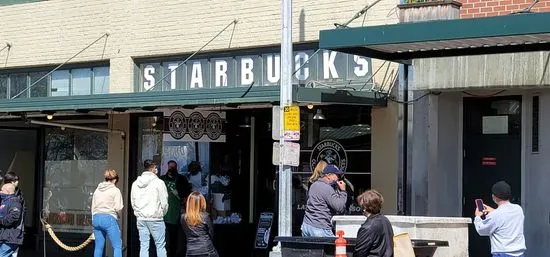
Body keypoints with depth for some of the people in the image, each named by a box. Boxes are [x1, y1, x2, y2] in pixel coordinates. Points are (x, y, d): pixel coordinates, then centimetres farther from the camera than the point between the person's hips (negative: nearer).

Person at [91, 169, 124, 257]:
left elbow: (93, 207, 17)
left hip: (96, 218, 6)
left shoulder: (97, 190, 15)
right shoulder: (115, 190, -2)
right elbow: (118, 207, -9)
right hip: (109, 218, -6)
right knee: (117, 246, -3)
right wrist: (118, 214, 13)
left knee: (99, 247, 10)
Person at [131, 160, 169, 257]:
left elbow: (133, 202, 12)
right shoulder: (158, 182, -9)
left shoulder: (135, 183, 8)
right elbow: (164, 202, -6)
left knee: (143, 246, 6)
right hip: (155, 218, -5)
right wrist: (162, 213, 10)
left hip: (140, 219, 5)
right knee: (160, 245, 1)